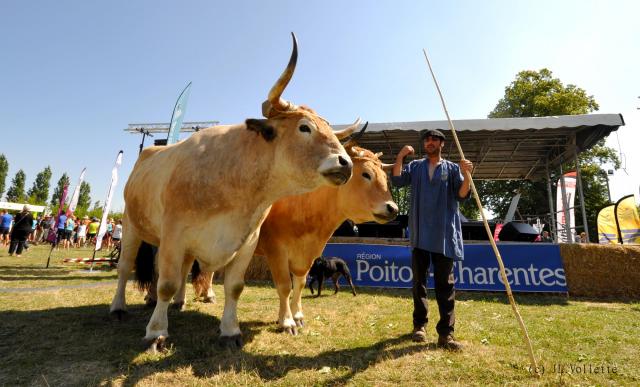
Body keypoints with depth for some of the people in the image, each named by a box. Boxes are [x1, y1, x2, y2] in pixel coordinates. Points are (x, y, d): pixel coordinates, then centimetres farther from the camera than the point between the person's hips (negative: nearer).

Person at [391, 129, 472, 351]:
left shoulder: (452, 168, 8)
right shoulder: (415, 166, 12)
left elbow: (462, 196, -2)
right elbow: (397, 181, -3)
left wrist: (467, 175, -19)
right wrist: (400, 156, -12)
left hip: (444, 234, -1)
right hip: (419, 233, 2)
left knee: (445, 284, -2)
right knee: (419, 280, 9)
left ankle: (446, 333, 2)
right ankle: (419, 325, 21)